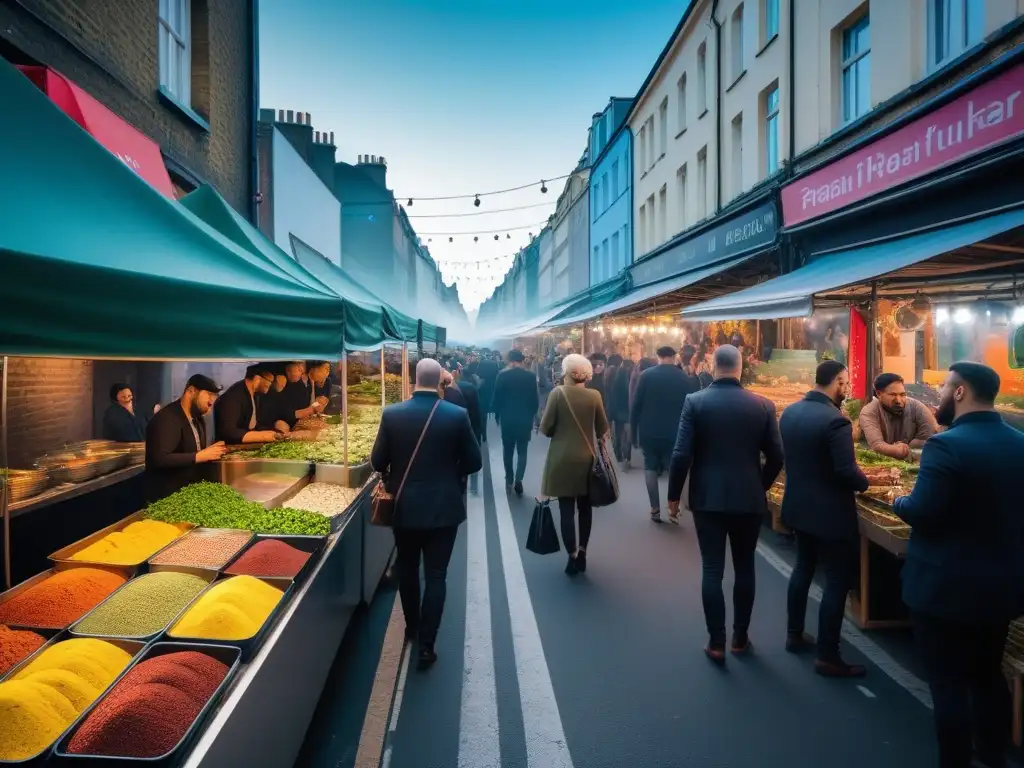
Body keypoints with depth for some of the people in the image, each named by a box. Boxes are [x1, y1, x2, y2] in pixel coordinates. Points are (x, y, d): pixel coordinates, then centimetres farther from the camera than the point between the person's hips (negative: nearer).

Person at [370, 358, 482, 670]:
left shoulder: (392, 414, -9)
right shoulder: (457, 415, -11)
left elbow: (377, 462, -3)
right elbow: (473, 462, -5)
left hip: (404, 505, 2)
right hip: (444, 507, -1)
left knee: (407, 569, 21)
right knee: (436, 575, 6)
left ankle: (412, 626, 37)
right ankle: (426, 644, 8)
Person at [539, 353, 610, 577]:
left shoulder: (558, 393, -12)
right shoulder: (594, 396, -5)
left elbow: (545, 429, -10)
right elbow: (603, 430, 1)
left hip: (562, 459, -2)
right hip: (586, 458, 3)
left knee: (566, 508, 4)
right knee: (585, 507, 16)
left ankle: (573, 556, 3)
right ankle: (582, 552, 21)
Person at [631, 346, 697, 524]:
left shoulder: (646, 375, -5)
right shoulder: (686, 379, -2)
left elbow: (636, 405, -6)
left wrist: (634, 431, 2)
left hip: (649, 432, 0)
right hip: (674, 433, 1)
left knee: (650, 468, 13)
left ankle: (655, 509, 10)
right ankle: (674, 511, 8)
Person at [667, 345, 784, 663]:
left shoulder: (695, 401, -9)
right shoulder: (762, 405, -2)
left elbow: (682, 454, -12)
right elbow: (776, 457, 1)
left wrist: (673, 495, 0)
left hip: (708, 497, -2)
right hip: (750, 498, 2)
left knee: (712, 570, 5)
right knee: (744, 568, 15)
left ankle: (716, 642, 10)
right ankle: (740, 637, 26)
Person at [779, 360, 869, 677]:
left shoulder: (789, 412, 2)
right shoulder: (835, 420, -23)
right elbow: (847, 472, -24)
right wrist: (864, 482, -4)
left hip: (799, 505, 8)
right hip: (830, 512, -8)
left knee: (803, 568, 23)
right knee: (837, 582, 4)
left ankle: (795, 636, 34)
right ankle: (827, 657, 12)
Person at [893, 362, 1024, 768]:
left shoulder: (946, 445, -22)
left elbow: (921, 513, -24)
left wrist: (898, 501, -4)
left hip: (946, 587, -8)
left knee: (948, 684, 6)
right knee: (988, 675, 24)